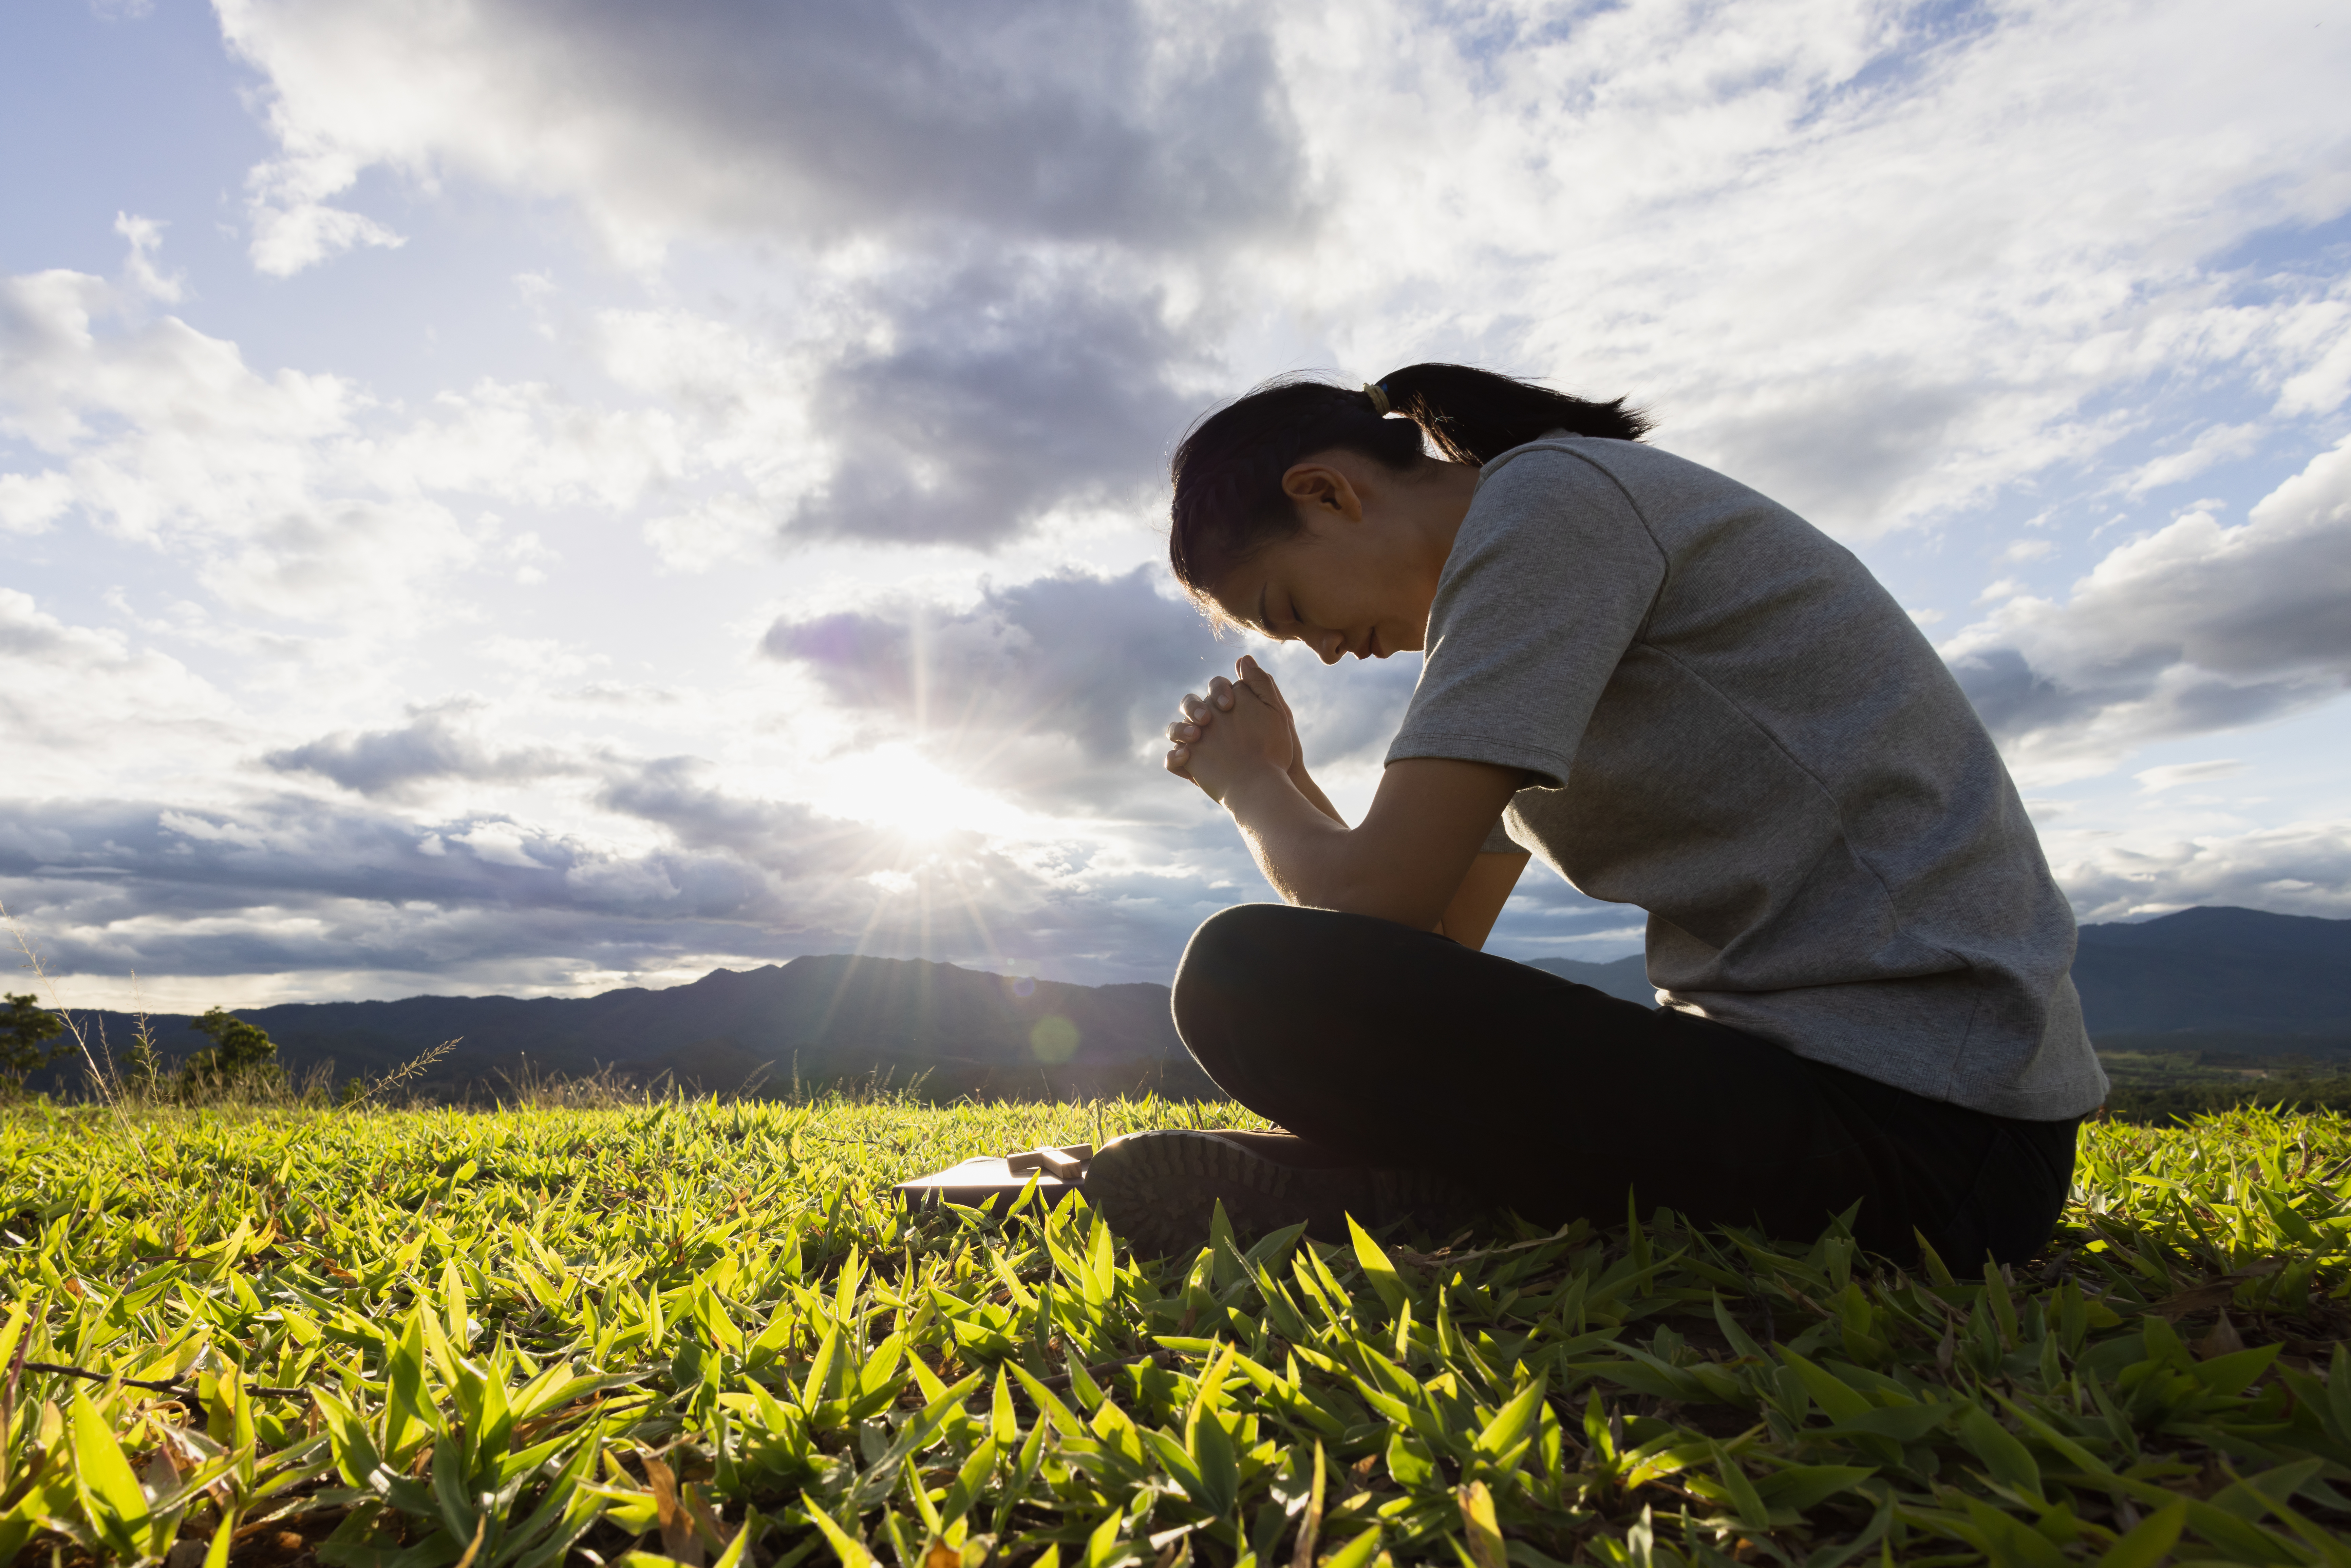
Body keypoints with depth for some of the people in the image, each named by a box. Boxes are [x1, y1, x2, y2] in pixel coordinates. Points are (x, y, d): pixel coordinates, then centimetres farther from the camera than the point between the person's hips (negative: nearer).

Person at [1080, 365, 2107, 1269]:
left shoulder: (1550, 494, -11)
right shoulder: (1545, 582, 18)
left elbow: (1376, 901, -19)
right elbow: (1441, 940, 16)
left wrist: (1249, 784, 1)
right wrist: (1283, 783, 8)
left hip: (1918, 1123, -10)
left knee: (1250, 983, -26)